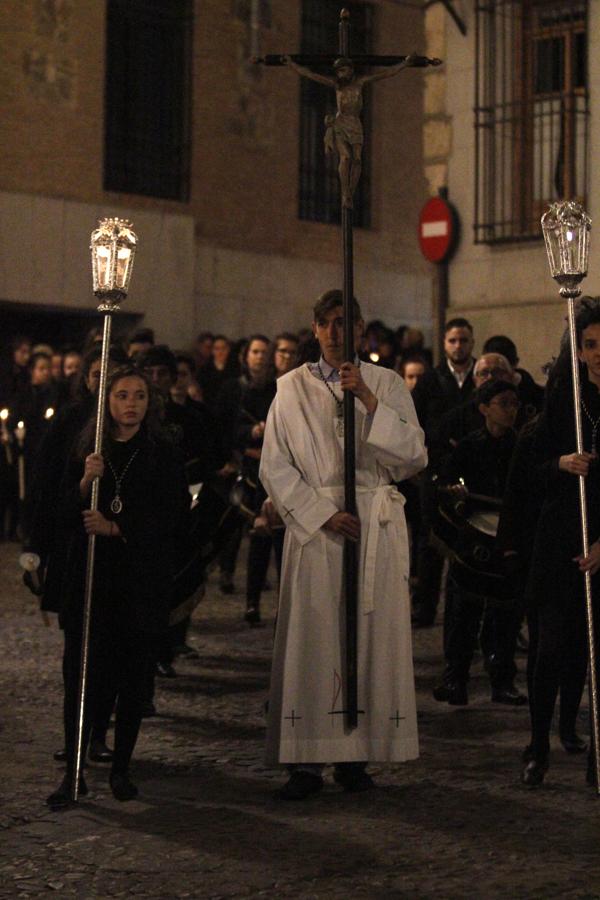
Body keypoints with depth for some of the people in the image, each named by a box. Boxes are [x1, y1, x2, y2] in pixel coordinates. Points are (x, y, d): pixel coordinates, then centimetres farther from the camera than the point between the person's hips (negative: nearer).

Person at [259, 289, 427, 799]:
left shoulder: (388, 384, 8)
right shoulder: (293, 388, 7)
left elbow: (414, 457, -2)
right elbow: (275, 467, 3)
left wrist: (370, 403, -12)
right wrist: (323, 514, -9)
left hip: (378, 527, 1)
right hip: (313, 523, -1)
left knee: (371, 637, -1)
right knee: (311, 639, -6)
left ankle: (357, 756, 6)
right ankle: (307, 761, -3)